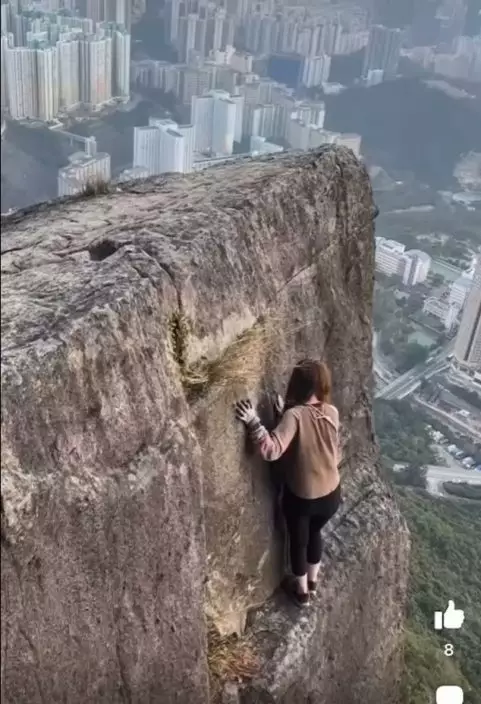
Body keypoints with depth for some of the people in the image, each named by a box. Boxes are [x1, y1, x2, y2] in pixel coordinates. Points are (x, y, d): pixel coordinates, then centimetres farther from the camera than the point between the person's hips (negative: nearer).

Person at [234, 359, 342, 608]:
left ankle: (301, 590, 42)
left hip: (300, 496, -4)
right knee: (314, 532, 31)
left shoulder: (294, 415, -26)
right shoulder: (332, 413, -10)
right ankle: (313, 579, 51)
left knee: (298, 541, 22)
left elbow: (272, 450, -38)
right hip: (330, 494, 4)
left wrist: (252, 421, -36)